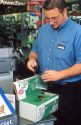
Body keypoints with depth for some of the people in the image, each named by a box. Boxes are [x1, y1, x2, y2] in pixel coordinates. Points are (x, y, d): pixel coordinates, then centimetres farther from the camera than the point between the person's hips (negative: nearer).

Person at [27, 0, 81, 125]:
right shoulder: (43, 29, 5)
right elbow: (35, 51, 16)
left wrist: (59, 75, -26)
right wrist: (32, 59, -6)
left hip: (69, 90, -5)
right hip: (45, 86, 6)